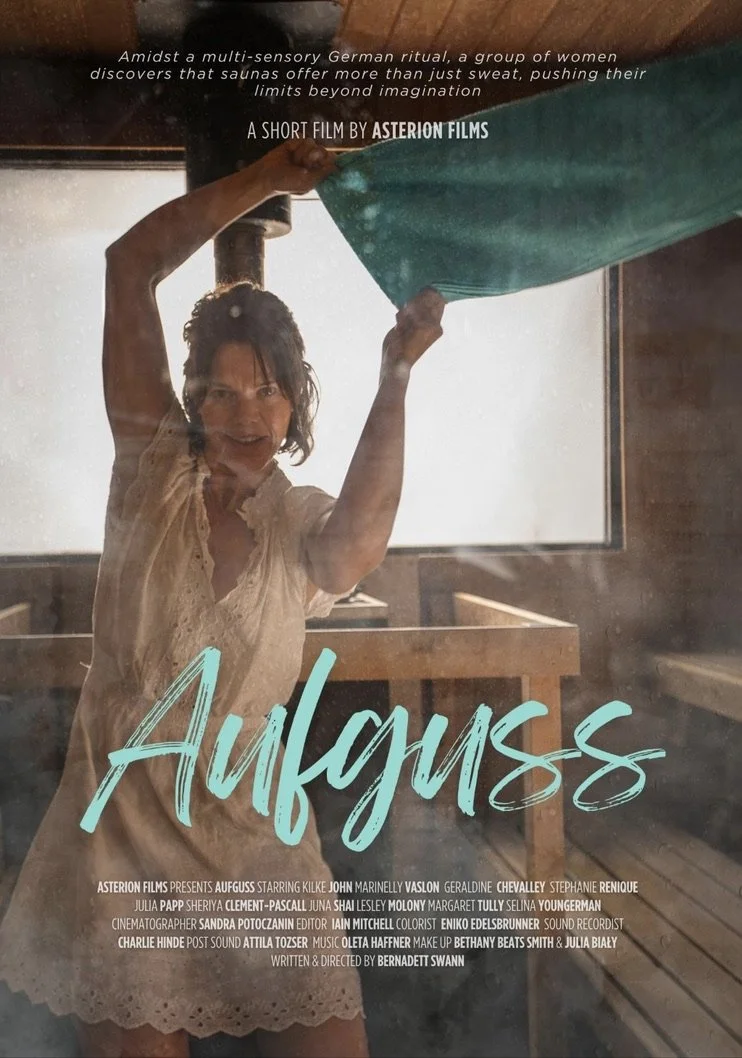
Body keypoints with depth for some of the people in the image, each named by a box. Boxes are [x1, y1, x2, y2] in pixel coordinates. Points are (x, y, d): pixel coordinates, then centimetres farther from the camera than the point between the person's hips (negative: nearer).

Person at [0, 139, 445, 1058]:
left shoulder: (304, 525, 1)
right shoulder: (153, 469, 0)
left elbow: (358, 544, -26)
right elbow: (129, 267, -4)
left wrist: (395, 376, -36)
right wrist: (265, 179, -5)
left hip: (250, 831, 1)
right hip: (121, 828, 0)